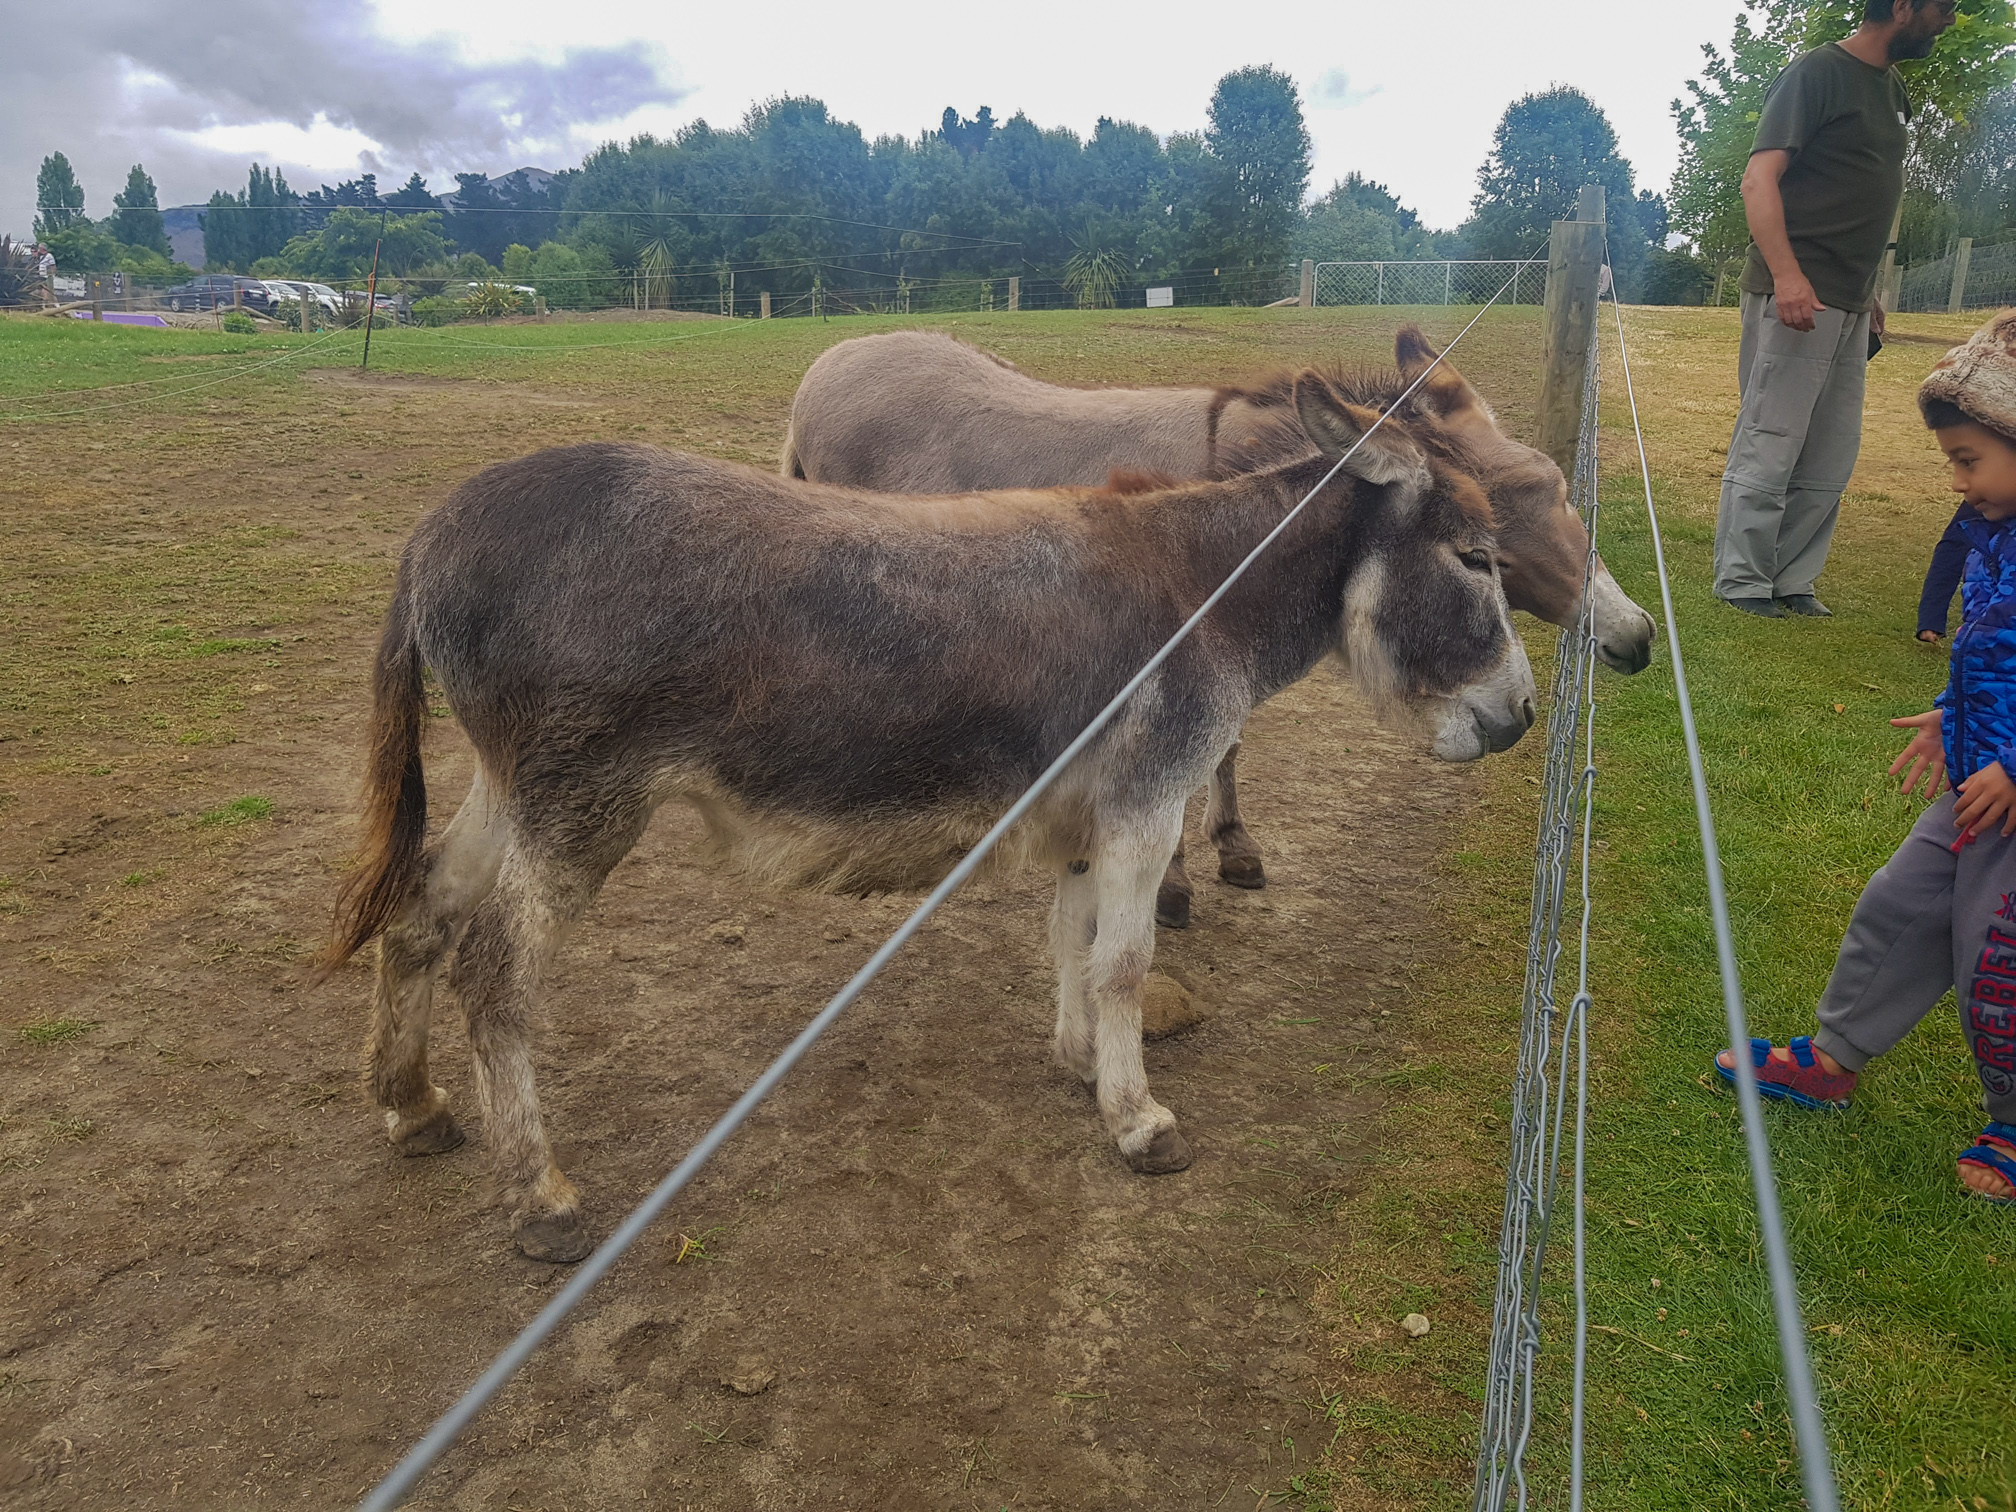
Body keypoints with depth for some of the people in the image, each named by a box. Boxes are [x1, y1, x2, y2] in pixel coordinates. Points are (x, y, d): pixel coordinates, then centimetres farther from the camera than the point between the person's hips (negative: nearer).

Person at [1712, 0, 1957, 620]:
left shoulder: (1893, 90, 19)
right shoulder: (1818, 72, -6)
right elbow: (1759, 179, -15)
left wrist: (1868, 291, 18)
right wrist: (1786, 274, -26)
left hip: (1849, 306, 9)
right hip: (1794, 297, -9)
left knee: (1832, 459, 9)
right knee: (1768, 449, -5)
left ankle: (1791, 581, 16)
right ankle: (1741, 583, 4)